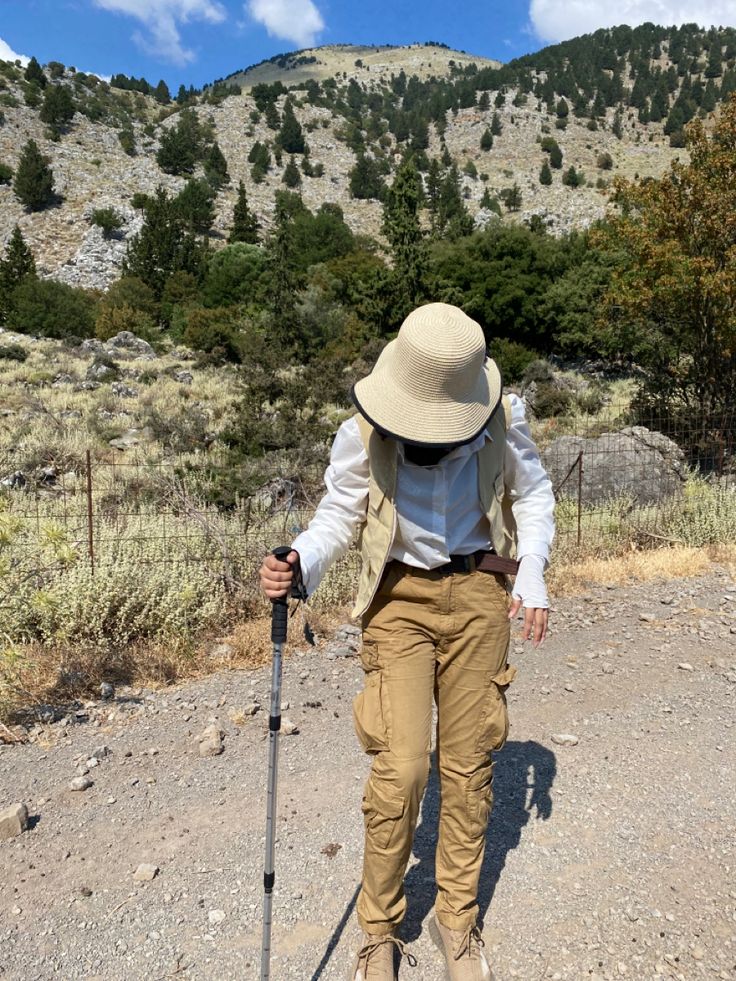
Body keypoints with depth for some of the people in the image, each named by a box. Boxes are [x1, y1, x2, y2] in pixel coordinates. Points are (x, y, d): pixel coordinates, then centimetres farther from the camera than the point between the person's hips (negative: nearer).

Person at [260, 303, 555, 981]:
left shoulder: (503, 420, -9)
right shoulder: (361, 435, -14)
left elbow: (533, 493, 8)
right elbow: (339, 517, -3)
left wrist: (533, 574, -4)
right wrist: (299, 566, -24)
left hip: (479, 593, 2)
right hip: (401, 599, -1)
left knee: (469, 762, 10)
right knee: (401, 766, -8)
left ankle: (457, 919, 33)